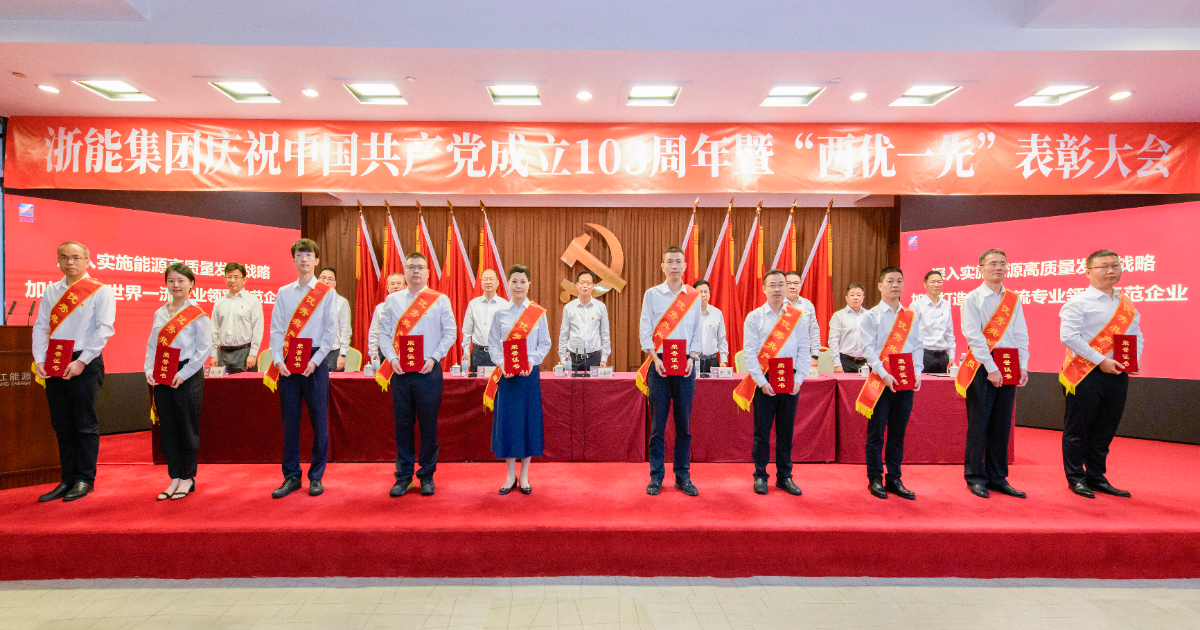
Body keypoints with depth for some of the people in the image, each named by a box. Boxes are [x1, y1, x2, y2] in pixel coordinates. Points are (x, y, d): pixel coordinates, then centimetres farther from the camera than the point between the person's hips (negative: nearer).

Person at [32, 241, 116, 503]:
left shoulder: (100, 291, -2)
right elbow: (41, 326, 10)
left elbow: (104, 329, -10)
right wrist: (39, 359, -4)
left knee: (85, 424, 0)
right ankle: (68, 480, 19)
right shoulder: (50, 291, 13)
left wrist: (81, 361, -16)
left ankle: (85, 480, 10)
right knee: (62, 425, 10)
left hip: (85, 365, -5)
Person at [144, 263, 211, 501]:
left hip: (187, 377, -6)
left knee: (187, 428, 3)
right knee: (167, 429, 10)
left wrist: (183, 374, -15)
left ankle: (187, 478, 16)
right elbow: (152, 345, 13)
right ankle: (175, 477, 21)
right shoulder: (159, 314, 12)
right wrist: (149, 370, -2)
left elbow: (204, 348, -10)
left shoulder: (197, 314, -6)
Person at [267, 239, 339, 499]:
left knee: (319, 420, 2)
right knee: (290, 420, 7)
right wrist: (278, 360, -7)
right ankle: (291, 477, 18)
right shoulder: (283, 292, 11)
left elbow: (331, 331, -3)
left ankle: (316, 477, 13)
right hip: (287, 363, 3)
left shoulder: (326, 293, 2)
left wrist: (315, 360, -11)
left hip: (315, 362, -2)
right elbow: (276, 329, 6)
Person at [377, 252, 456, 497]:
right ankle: (403, 476, 18)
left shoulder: (440, 300, 3)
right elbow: (383, 333, 8)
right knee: (402, 424, 6)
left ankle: (427, 476, 18)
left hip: (428, 371, -2)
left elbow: (450, 333, 1)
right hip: (399, 370, 2)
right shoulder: (392, 300, 10)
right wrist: (392, 358, -7)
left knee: (428, 424, 4)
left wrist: (434, 358, -10)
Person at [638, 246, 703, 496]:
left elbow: (698, 330, 9)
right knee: (658, 424, 2)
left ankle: (683, 476, 18)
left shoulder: (694, 296, 9)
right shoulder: (652, 294, 4)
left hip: (685, 365, 2)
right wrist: (655, 358, -11)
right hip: (659, 364, -1)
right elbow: (645, 330, 1)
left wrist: (692, 357, -5)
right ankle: (656, 477, 13)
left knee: (684, 424, 7)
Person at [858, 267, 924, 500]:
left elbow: (918, 346, 10)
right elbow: (869, 348, -8)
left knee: (898, 434, 10)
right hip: (880, 381, -4)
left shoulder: (912, 316, 12)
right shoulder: (871, 316, -1)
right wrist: (884, 374, -17)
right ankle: (875, 479, 13)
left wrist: (917, 372, -4)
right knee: (876, 433, 2)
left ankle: (894, 480, 20)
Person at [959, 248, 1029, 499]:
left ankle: (997, 477, 19)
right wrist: (991, 368, -14)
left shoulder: (1014, 300, 12)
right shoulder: (972, 299, -3)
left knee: (1002, 425, 9)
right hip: (982, 368, -4)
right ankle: (976, 478, 9)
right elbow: (973, 335, -10)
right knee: (979, 424, 0)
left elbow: (1021, 335, 9)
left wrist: (1023, 366, -2)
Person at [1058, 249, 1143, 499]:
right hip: (1086, 375, -6)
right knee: (1077, 429, 2)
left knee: (1105, 430, 12)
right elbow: (1068, 335, -15)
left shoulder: (1128, 305, 15)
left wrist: (1135, 359, 0)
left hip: (1117, 375, 6)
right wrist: (1101, 361, -17)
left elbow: (1137, 335, 19)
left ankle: (1097, 478, 24)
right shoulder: (1079, 303, -6)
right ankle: (1076, 478, 13)